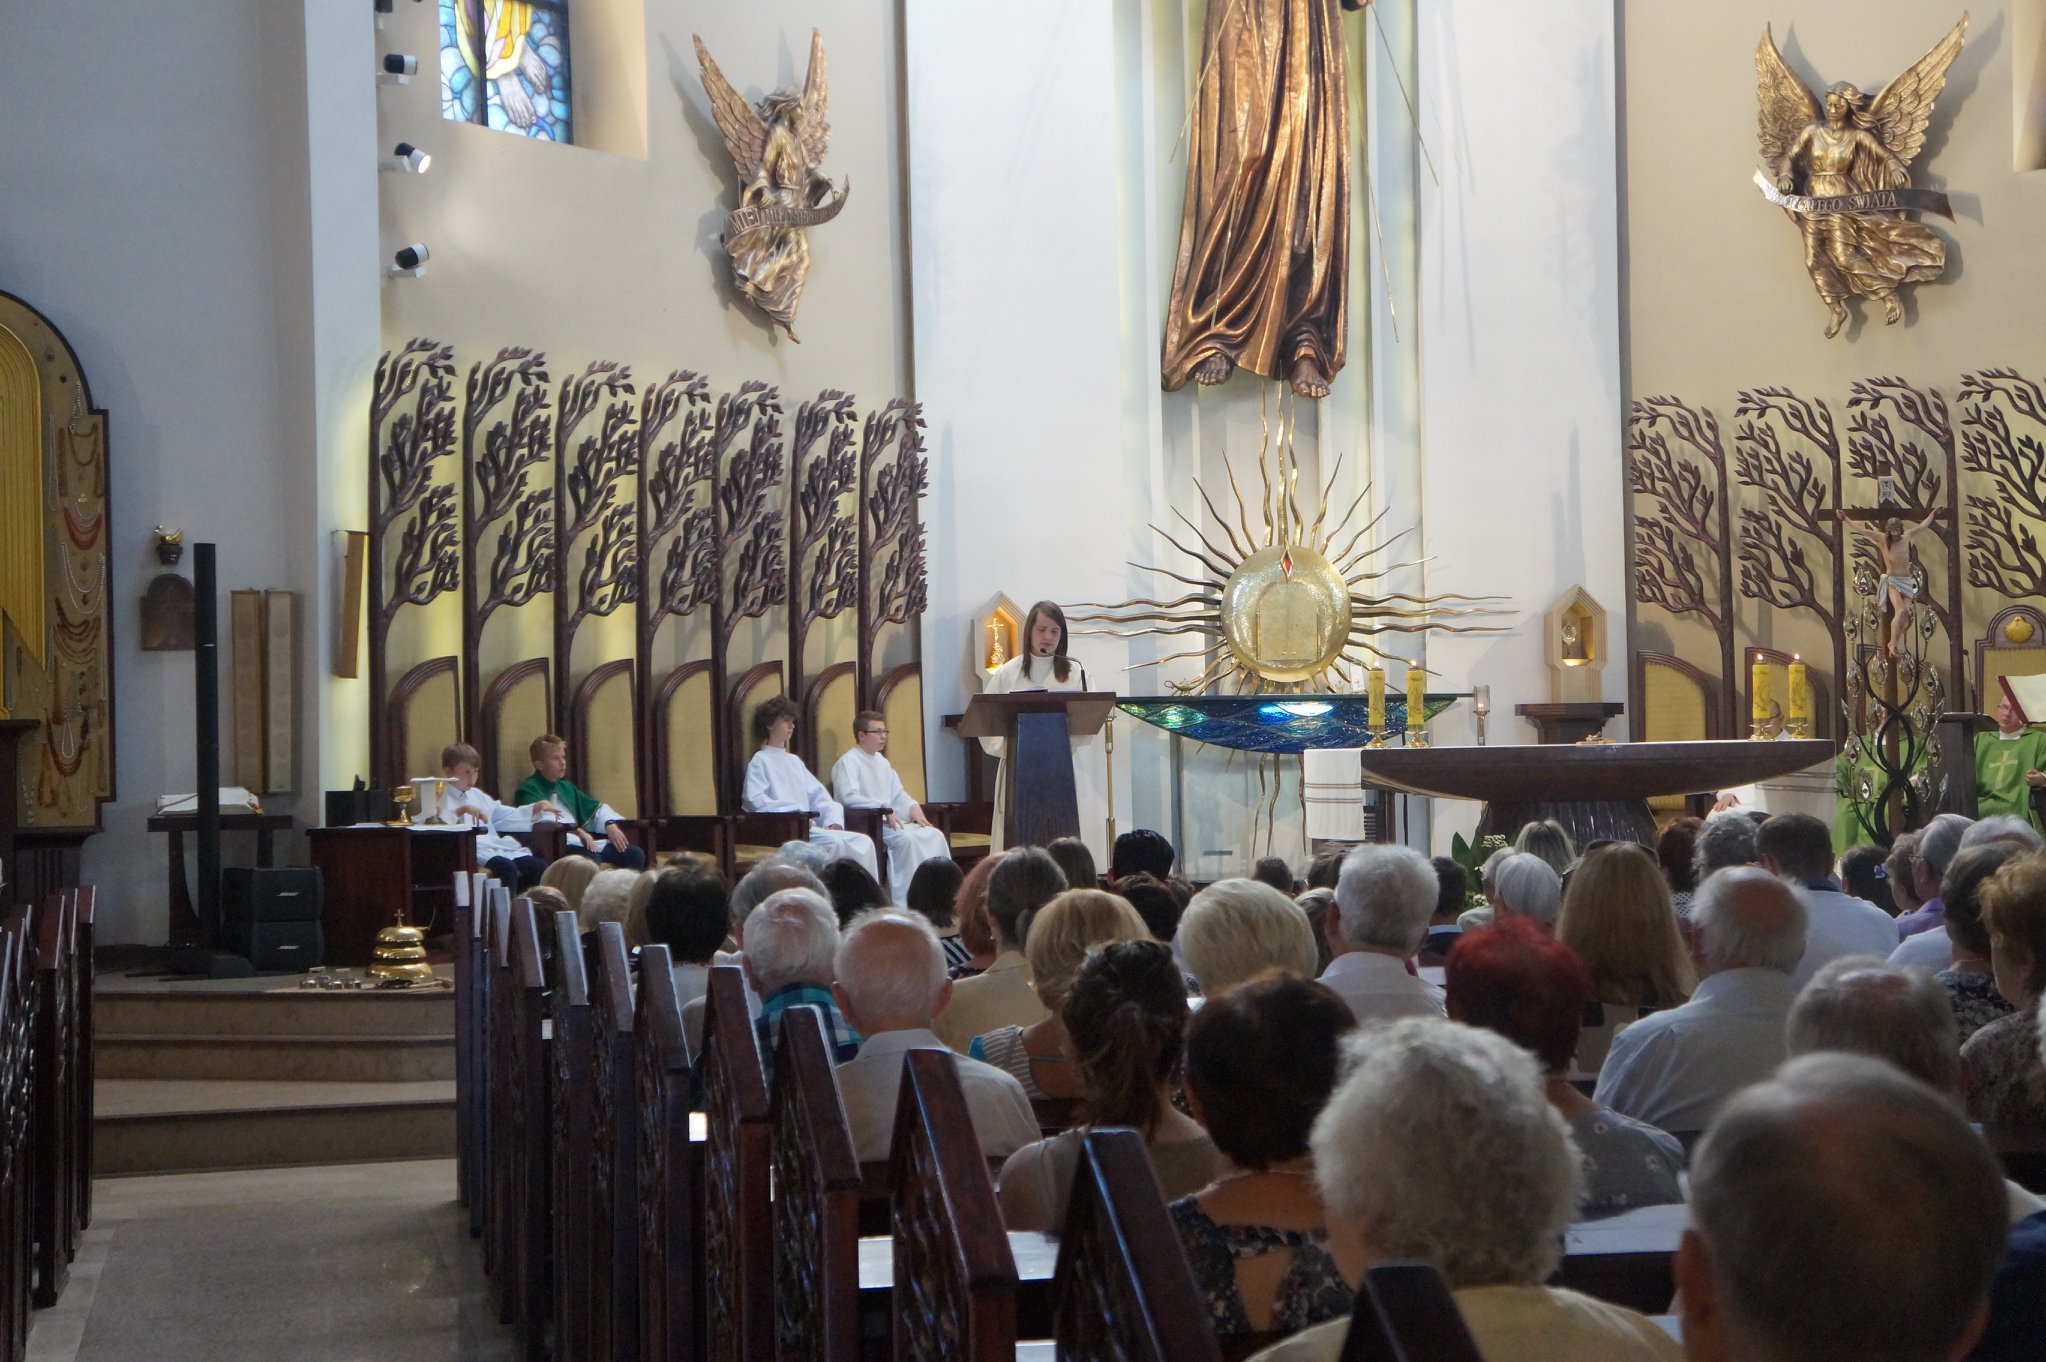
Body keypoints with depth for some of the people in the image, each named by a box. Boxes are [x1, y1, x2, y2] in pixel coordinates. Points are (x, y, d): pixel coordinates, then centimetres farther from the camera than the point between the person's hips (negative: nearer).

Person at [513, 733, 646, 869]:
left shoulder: (566, 787, 24)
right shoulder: (529, 789, -1)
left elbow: (596, 806, 28)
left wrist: (610, 825, 6)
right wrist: (576, 830, -27)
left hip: (581, 842, 8)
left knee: (634, 854, -8)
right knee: (591, 859, -38)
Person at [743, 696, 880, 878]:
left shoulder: (794, 761, 26)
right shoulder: (760, 761, 4)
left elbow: (819, 796, 20)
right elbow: (754, 800, -12)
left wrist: (833, 821, -1)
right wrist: (795, 813, -21)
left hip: (809, 827, 7)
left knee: (863, 841, -13)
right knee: (835, 843, -31)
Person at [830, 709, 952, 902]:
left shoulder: (882, 761, 20)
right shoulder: (848, 762, -8)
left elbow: (898, 793, 22)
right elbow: (849, 797, -22)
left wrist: (913, 806, 0)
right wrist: (884, 808, -26)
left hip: (891, 821, 8)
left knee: (934, 835, -10)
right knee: (907, 839, -31)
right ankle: (905, 903, -28)